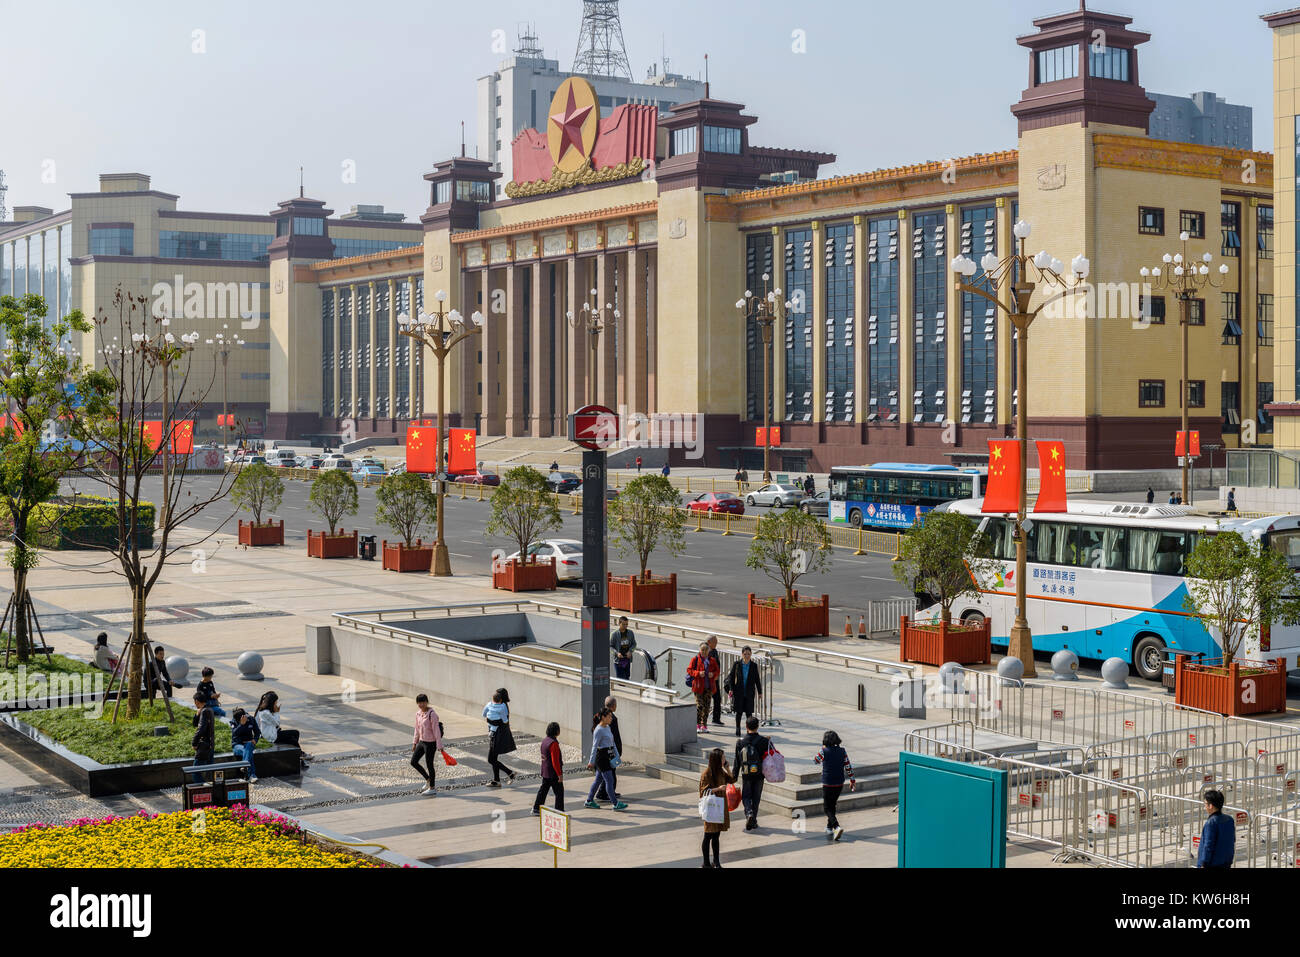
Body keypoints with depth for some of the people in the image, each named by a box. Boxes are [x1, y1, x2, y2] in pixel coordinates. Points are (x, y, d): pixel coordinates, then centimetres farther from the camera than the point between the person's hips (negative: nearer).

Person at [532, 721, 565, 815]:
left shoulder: (544, 740, 7)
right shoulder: (553, 743, -21)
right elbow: (555, 761, -23)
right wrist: (560, 774, -19)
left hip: (545, 772, 9)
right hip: (554, 773, -9)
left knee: (543, 790, 14)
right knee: (559, 792, 2)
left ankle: (536, 809, 16)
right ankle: (559, 811, 7)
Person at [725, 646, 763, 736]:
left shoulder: (754, 665, 0)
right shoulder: (736, 664, -3)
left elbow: (757, 679, 6)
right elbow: (731, 677, 1)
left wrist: (760, 692, 9)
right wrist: (730, 689, -7)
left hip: (749, 693, 0)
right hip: (739, 692, 0)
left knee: (749, 712, 0)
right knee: (739, 712, 6)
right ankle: (738, 730, 21)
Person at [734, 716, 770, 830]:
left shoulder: (740, 742, -6)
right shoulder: (764, 741, -9)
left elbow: (737, 761, -2)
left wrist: (734, 777, 4)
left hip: (745, 775, 0)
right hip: (759, 774, 0)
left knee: (746, 796, 12)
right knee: (756, 798, 13)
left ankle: (749, 813, -15)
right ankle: (754, 822, 18)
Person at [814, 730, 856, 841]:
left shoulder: (824, 752, -13)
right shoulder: (842, 751, -1)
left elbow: (816, 760, 7)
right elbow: (848, 767, 4)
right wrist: (852, 780, 13)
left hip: (828, 784, -5)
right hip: (840, 784, 5)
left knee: (827, 808, 4)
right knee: (832, 805, 22)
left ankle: (837, 827, -17)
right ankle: (829, 828, 31)